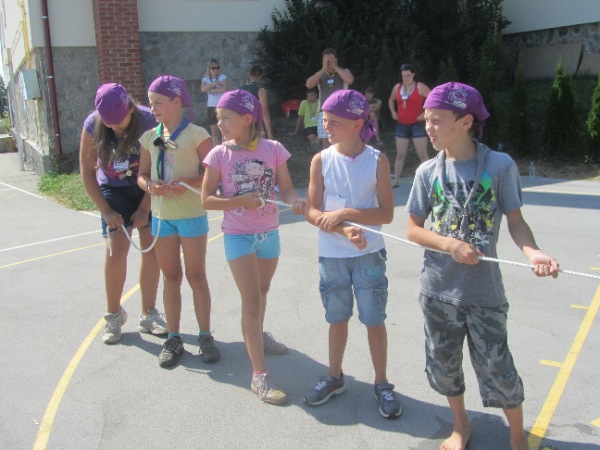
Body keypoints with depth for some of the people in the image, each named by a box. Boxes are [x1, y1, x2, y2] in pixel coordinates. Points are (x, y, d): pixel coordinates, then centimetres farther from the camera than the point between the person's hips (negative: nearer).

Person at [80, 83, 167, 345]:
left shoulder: (148, 121, -23)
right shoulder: (93, 125, -17)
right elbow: (87, 171, -7)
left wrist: (145, 208, -16)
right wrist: (106, 211, -11)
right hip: (114, 190, 1)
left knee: (152, 249, -2)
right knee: (115, 251, -10)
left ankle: (148, 315, 12)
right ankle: (113, 315, 10)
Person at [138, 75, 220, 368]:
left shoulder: (196, 135, -8)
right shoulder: (150, 137, 7)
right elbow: (142, 175, 10)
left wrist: (188, 182, -24)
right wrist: (150, 185, -12)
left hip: (191, 214, -4)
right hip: (161, 215, 4)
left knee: (196, 276, 4)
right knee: (170, 277, 11)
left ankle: (205, 336, 16)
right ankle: (173, 338, 21)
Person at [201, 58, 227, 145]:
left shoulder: (222, 77, 0)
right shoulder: (206, 79, 7)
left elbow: (224, 89, -16)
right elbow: (203, 89, -12)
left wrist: (211, 90, -9)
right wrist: (214, 83, -21)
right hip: (211, 106, 3)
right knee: (214, 131, 6)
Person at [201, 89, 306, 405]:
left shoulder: (273, 150, -7)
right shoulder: (219, 155, -10)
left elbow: (286, 189, -6)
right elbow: (207, 199, -9)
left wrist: (295, 201, -29)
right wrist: (242, 200, -22)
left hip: (269, 233, 3)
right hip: (238, 236, -3)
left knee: (262, 292, 23)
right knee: (251, 301, -5)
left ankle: (257, 335, 52)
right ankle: (260, 375, 0)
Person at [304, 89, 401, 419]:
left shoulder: (377, 161, -8)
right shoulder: (321, 160, -4)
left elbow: (386, 214, -11)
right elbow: (312, 212, -7)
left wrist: (345, 213, -21)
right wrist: (344, 230, -22)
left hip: (369, 255, -2)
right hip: (331, 255, 2)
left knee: (374, 320, 7)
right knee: (337, 318, 15)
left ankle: (381, 384, 24)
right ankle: (334, 378, 34)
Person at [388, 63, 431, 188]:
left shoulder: (420, 87, -7)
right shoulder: (397, 87, 7)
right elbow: (391, 100, 26)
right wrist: (393, 112, 10)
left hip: (417, 125, -4)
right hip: (401, 125, 4)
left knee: (422, 155, -5)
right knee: (400, 154, 9)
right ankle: (396, 181, 16)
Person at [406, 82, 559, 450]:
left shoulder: (500, 165, -10)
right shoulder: (428, 172, -3)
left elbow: (515, 221, -5)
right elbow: (414, 229, 0)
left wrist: (532, 252, -24)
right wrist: (450, 244, -17)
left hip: (484, 290, -3)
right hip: (439, 289, 3)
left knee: (497, 368, 5)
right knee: (444, 364, 15)